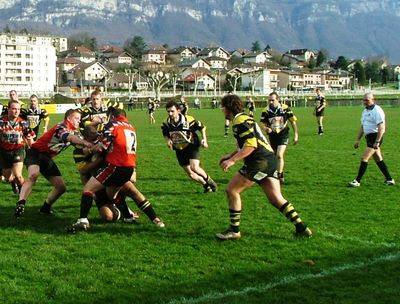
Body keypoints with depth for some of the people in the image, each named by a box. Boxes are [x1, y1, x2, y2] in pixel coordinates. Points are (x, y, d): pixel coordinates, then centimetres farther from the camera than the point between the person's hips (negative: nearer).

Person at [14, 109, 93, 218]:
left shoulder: (74, 132, 12)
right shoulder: (62, 127, -18)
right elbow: (70, 138, -39)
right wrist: (86, 143, -53)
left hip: (47, 158, 9)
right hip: (36, 153, -9)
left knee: (61, 187, 5)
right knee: (33, 175, -38)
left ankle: (45, 208, 23)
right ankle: (20, 204, -43)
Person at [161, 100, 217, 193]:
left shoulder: (188, 120, -21)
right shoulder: (166, 123, -12)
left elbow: (202, 127, -5)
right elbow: (165, 133, 10)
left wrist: (204, 139, -12)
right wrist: (168, 140, -10)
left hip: (192, 146, -4)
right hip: (179, 150, 4)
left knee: (194, 167, -24)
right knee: (190, 173, 5)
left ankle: (209, 181, 4)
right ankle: (206, 185, 29)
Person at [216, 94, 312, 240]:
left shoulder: (240, 121, -10)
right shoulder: (244, 119, 22)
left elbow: (251, 145, -20)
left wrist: (232, 160, -19)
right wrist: (230, 155, 22)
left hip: (260, 162, -10)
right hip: (269, 160, 10)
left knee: (231, 190, -2)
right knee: (277, 199, 10)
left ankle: (234, 231, 2)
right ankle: (302, 228, 7)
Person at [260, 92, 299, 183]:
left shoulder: (285, 108, -9)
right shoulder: (266, 111, -6)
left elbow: (293, 122, 1)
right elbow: (263, 125, -1)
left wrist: (296, 135, 0)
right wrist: (266, 128, -25)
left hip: (283, 135, -3)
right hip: (272, 136, 3)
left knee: (280, 155, -18)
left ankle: (280, 176, -10)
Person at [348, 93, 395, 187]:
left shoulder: (377, 110, -14)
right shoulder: (365, 111, 15)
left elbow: (381, 127, -20)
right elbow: (362, 127, 22)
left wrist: (377, 141, -25)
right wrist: (358, 140, 17)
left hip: (375, 137, -10)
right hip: (369, 138, 10)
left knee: (364, 158, -11)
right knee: (378, 159, 14)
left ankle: (357, 181, -8)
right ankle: (389, 179, 21)